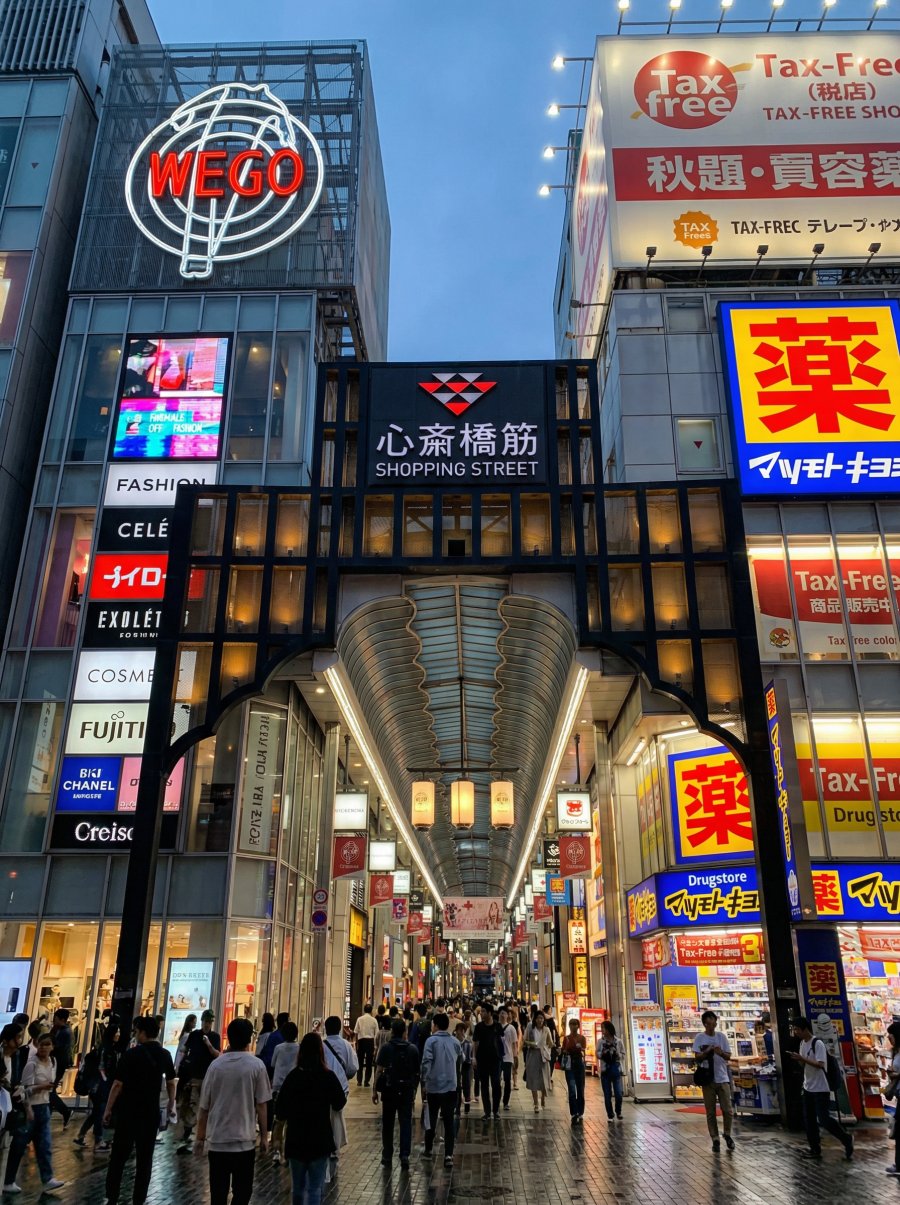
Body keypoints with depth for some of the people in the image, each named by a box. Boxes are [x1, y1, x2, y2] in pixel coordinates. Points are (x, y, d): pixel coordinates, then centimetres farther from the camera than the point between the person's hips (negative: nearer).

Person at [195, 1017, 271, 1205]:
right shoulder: (256, 1065, -7)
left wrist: (200, 1137, 15)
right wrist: (264, 1136, 5)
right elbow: (261, 1106, -5)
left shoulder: (215, 1065, -1)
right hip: (245, 1141, -2)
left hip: (217, 1140, 2)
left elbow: (204, 1107, 4)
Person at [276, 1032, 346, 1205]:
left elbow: (280, 1111, -3)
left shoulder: (293, 1077, -8)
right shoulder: (328, 1077, -12)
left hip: (295, 1140, 2)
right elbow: (339, 1105, 1)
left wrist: (285, 1118, 18)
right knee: (315, 1188, 3)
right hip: (320, 1140, -2)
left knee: (298, 1186, 21)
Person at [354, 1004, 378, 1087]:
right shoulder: (374, 1020, -5)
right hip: (370, 1040, 0)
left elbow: (356, 1032, -4)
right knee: (369, 1062, 8)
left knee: (360, 1061, 13)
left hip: (361, 1040, 0)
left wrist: (357, 1043, 5)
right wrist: (375, 1045, 6)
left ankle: (359, 1080, 13)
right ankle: (366, 1081, 6)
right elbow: (376, 1033, -4)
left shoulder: (359, 1019, -4)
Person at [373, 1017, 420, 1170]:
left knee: (388, 1124, 12)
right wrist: (414, 1089, 16)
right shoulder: (413, 1049, 1)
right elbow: (416, 1072, 5)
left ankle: (387, 1157, 18)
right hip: (407, 1091, 1)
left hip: (389, 1090, -1)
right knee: (406, 1123, 3)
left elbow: (379, 1070, -10)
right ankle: (404, 1155, -8)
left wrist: (374, 1090, -4)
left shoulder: (386, 1048, -6)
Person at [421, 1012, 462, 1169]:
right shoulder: (455, 1042, 3)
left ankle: (428, 1150, 26)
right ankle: (448, 1154, -5)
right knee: (449, 1121, 4)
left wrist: (424, 1080, -6)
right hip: (451, 1086, 2)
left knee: (431, 1118, 15)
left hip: (434, 1085, -2)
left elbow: (426, 1062, -18)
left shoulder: (431, 1041, -10)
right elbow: (460, 1062, 15)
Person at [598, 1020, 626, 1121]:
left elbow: (623, 1055, 4)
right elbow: (598, 1054, 5)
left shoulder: (618, 1041, -1)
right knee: (607, 1095, 3)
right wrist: (603, 1053, -14)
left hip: (616, 1069, -1)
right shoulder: (601, 1041, 2)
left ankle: (618, 1112, 21)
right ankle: (610, 1115, 16)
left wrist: (617, 1054, -15)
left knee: (618, 1094, -3)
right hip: (605, 1070, 1)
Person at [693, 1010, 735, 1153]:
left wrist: (721, 1053, -18)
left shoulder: (721, 1037, 5)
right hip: (708, 1079, -1)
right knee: (710, 1112, 3)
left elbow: (728, 1056, 3)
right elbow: (697, 1057, -5)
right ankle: (715, 1139, 14)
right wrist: (707, 1052, -23)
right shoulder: (699, 1038, -1)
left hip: (723, 1078, 2)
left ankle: (727, 1135, 23)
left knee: (728, 1110, 0)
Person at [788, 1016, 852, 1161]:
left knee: (824, 1119, -6)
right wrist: (798, 1059, -5)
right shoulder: (802, 1043, 7)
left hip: (820, 1088, -8)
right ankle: (815, 1149, 19)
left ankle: (847, 1139, 15)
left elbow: (820, 1064, -26)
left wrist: (802, 1058, -29)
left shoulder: (818, 1043, -19)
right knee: (809, 1120, 10)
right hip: (808, 1087, 8)